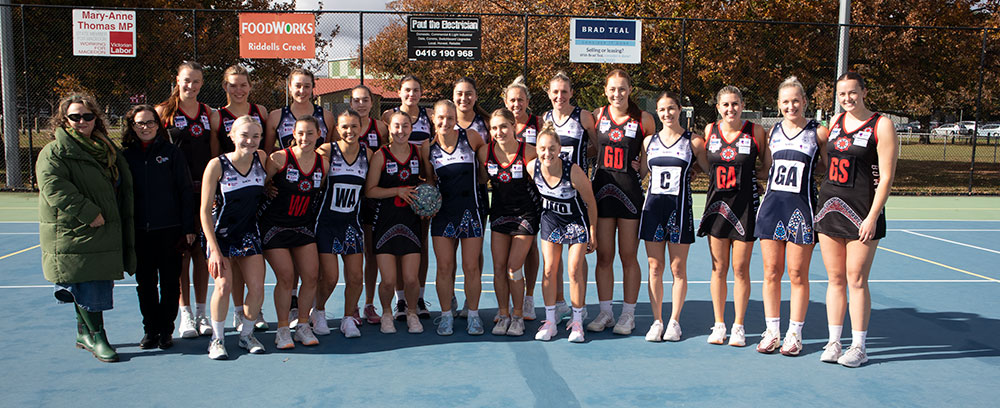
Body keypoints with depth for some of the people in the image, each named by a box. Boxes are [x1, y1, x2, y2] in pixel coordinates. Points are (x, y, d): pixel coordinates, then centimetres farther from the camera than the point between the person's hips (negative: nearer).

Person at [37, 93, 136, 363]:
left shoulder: (107, 149, 17)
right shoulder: (54, 152, -5)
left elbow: (123, 187, 23)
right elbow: (54, 188, -19)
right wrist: (88, 213, -22)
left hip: (104, 233, 7)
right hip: (70, 234, -7)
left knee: (99, 284, 12)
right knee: (86, 288, -6)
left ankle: (85, 332, 26)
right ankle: (96, 337, 3)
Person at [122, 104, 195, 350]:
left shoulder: (171, 153, 1)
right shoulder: (126, 156, 7)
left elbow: (185, 191, 0)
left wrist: (188, 227, -5)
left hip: (169, 229, -2)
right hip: (139, 231, 2)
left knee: (170, 282, 4)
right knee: (145, 283, 8)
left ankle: (165, 330, 15)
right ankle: (150, 330, 20)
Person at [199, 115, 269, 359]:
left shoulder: (262, 159, -5)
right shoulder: (217, 165, -14)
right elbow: (205, 211, -13)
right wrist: (215, 250, -17)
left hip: (249, 233, 3)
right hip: (219, 234, -3)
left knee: (257, 288, -5)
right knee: (224, 285, -16)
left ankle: (246, 334, 18)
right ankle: (217, 339, 4)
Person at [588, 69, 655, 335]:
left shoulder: (643, 119, -1)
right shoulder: (597, 116, 5)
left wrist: (641, 165, -2)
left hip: (630, 191, -2)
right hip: (602, 189, 2)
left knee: (628, 256, 4)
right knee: (603, 256, 7)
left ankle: (628, 314, 16)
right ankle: (605, 312, 18)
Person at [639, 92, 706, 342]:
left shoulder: (693, 141, 1)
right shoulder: (649, 141, 10)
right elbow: (640, 173, 17)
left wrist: (692, 169, -4)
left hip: (680, 208, -3)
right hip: (653, 206, 3)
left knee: (678, 269, 4)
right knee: (654, 268, 5)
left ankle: (674, 321, 15)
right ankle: (657, 321, 14)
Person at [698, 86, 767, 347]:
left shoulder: (755, 132, -4)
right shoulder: (710, 130, 4)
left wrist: (755, 172, -7)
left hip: (745, 207, -2)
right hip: (717, 205, 2)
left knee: (740, 269, 3)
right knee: (718, 269, 7)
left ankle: (738, 326, 16)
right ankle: (719, 324, 18)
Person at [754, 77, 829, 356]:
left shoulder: (818, 133, 0)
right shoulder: (773, 132, 11)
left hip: (801, 207, -3)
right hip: (772, 204, 4)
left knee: (798, 275, 2)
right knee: (771, 272, 6)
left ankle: (794, 334, 14)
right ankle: (772, 331, 16)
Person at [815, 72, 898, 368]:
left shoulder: (881, 125, -6)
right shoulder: (835, 122, 11)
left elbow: (886, 177, -10)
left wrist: (872, 216, -15)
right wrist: (823, 207, 13)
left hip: (862, 210, -5)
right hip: (829, 206, 5)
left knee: (857, 280, 0)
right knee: (835, 278, 9)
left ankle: (858, 346, 12)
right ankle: (833, 342, 17)